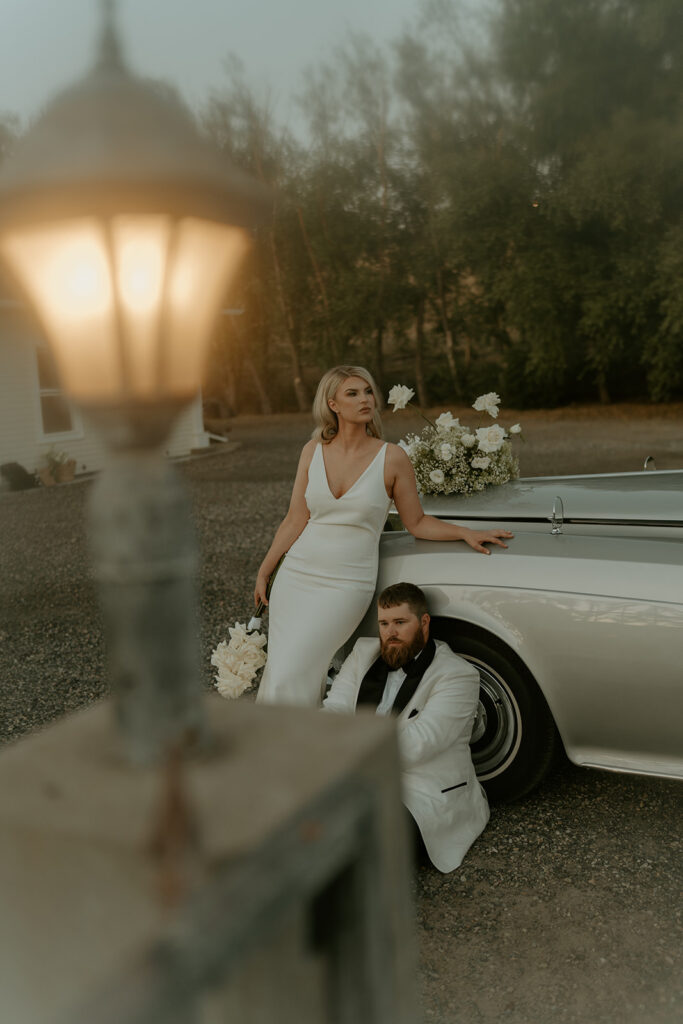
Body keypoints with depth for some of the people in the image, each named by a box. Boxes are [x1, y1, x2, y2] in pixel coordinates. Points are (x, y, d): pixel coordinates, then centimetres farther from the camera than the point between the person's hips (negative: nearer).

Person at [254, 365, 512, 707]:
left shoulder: (391, 458, -4)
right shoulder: (313, 451, 4)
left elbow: (416, 522, 4)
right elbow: (295, 520, 8)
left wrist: (467, 533, -8)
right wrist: (264, 571, 9)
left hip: (347, 586, -3)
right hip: (296, 576, 3)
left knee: (292, 677, -11)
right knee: (278, 670, 2)